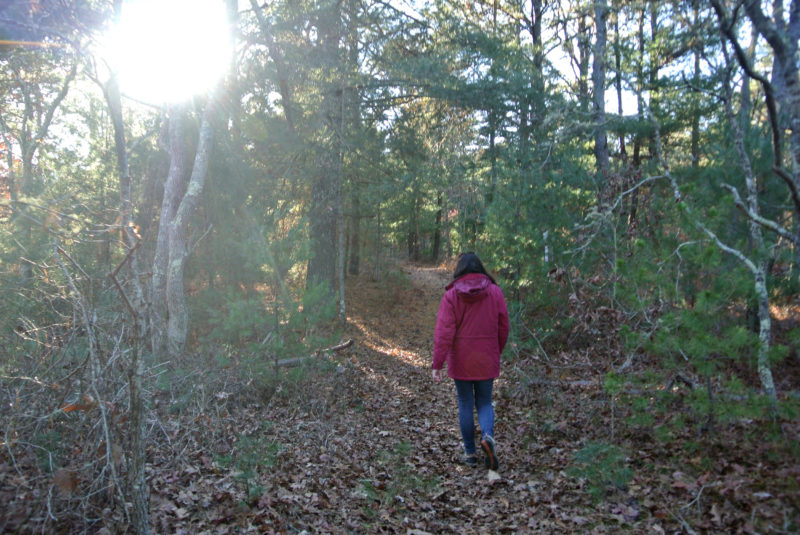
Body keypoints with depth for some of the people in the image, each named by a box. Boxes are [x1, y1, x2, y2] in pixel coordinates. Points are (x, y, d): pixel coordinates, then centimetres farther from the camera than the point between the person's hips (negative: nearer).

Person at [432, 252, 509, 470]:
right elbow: (503, 328, 2)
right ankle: (488, 436, -13)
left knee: (465, 405, 11)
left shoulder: (451, 295, -9)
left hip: (460, 361, -1)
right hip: (486, 361, 1)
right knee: (484, 403, 14)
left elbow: (443, 332, -13)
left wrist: (437, 363, -11)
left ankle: (470, 453, 18)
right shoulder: (495, 292, -2)